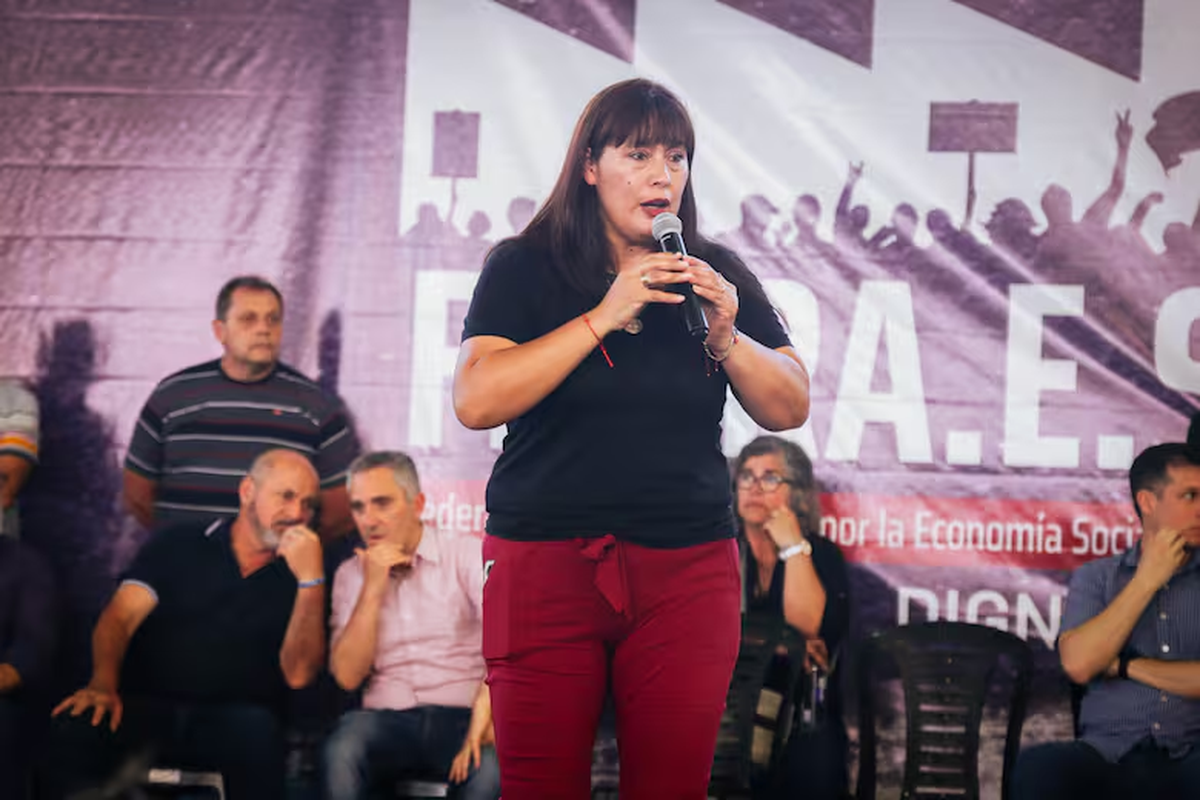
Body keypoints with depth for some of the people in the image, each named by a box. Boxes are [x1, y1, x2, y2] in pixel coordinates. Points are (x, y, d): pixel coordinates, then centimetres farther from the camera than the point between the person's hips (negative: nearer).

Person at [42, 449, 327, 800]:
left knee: (257, 731, -37)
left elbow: (297, 674, -2)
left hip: (227, 724, 0)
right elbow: (119, 617, 2)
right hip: (147, 710, 0)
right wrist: (103, 684, -18)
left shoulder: (296, 576, 12)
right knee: (75, 726, -32)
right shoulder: (177, 547, 15)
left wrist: (311, 578, -10)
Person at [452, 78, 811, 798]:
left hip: (688, 570, 2)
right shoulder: (524, 269, 1)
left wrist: (726, 335, -10)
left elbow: (791, 410, 8)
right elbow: (476, 402, -13)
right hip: (546, 563, -2)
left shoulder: (719, 276, 11)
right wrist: (604, 316, -17)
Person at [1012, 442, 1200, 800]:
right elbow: (1078, 664, -3)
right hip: (1108, 754, 1)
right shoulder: (1095, 577, 15)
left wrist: (1127, 666, 0)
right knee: (1037, 767, -35)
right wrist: (1146, 581, 1)